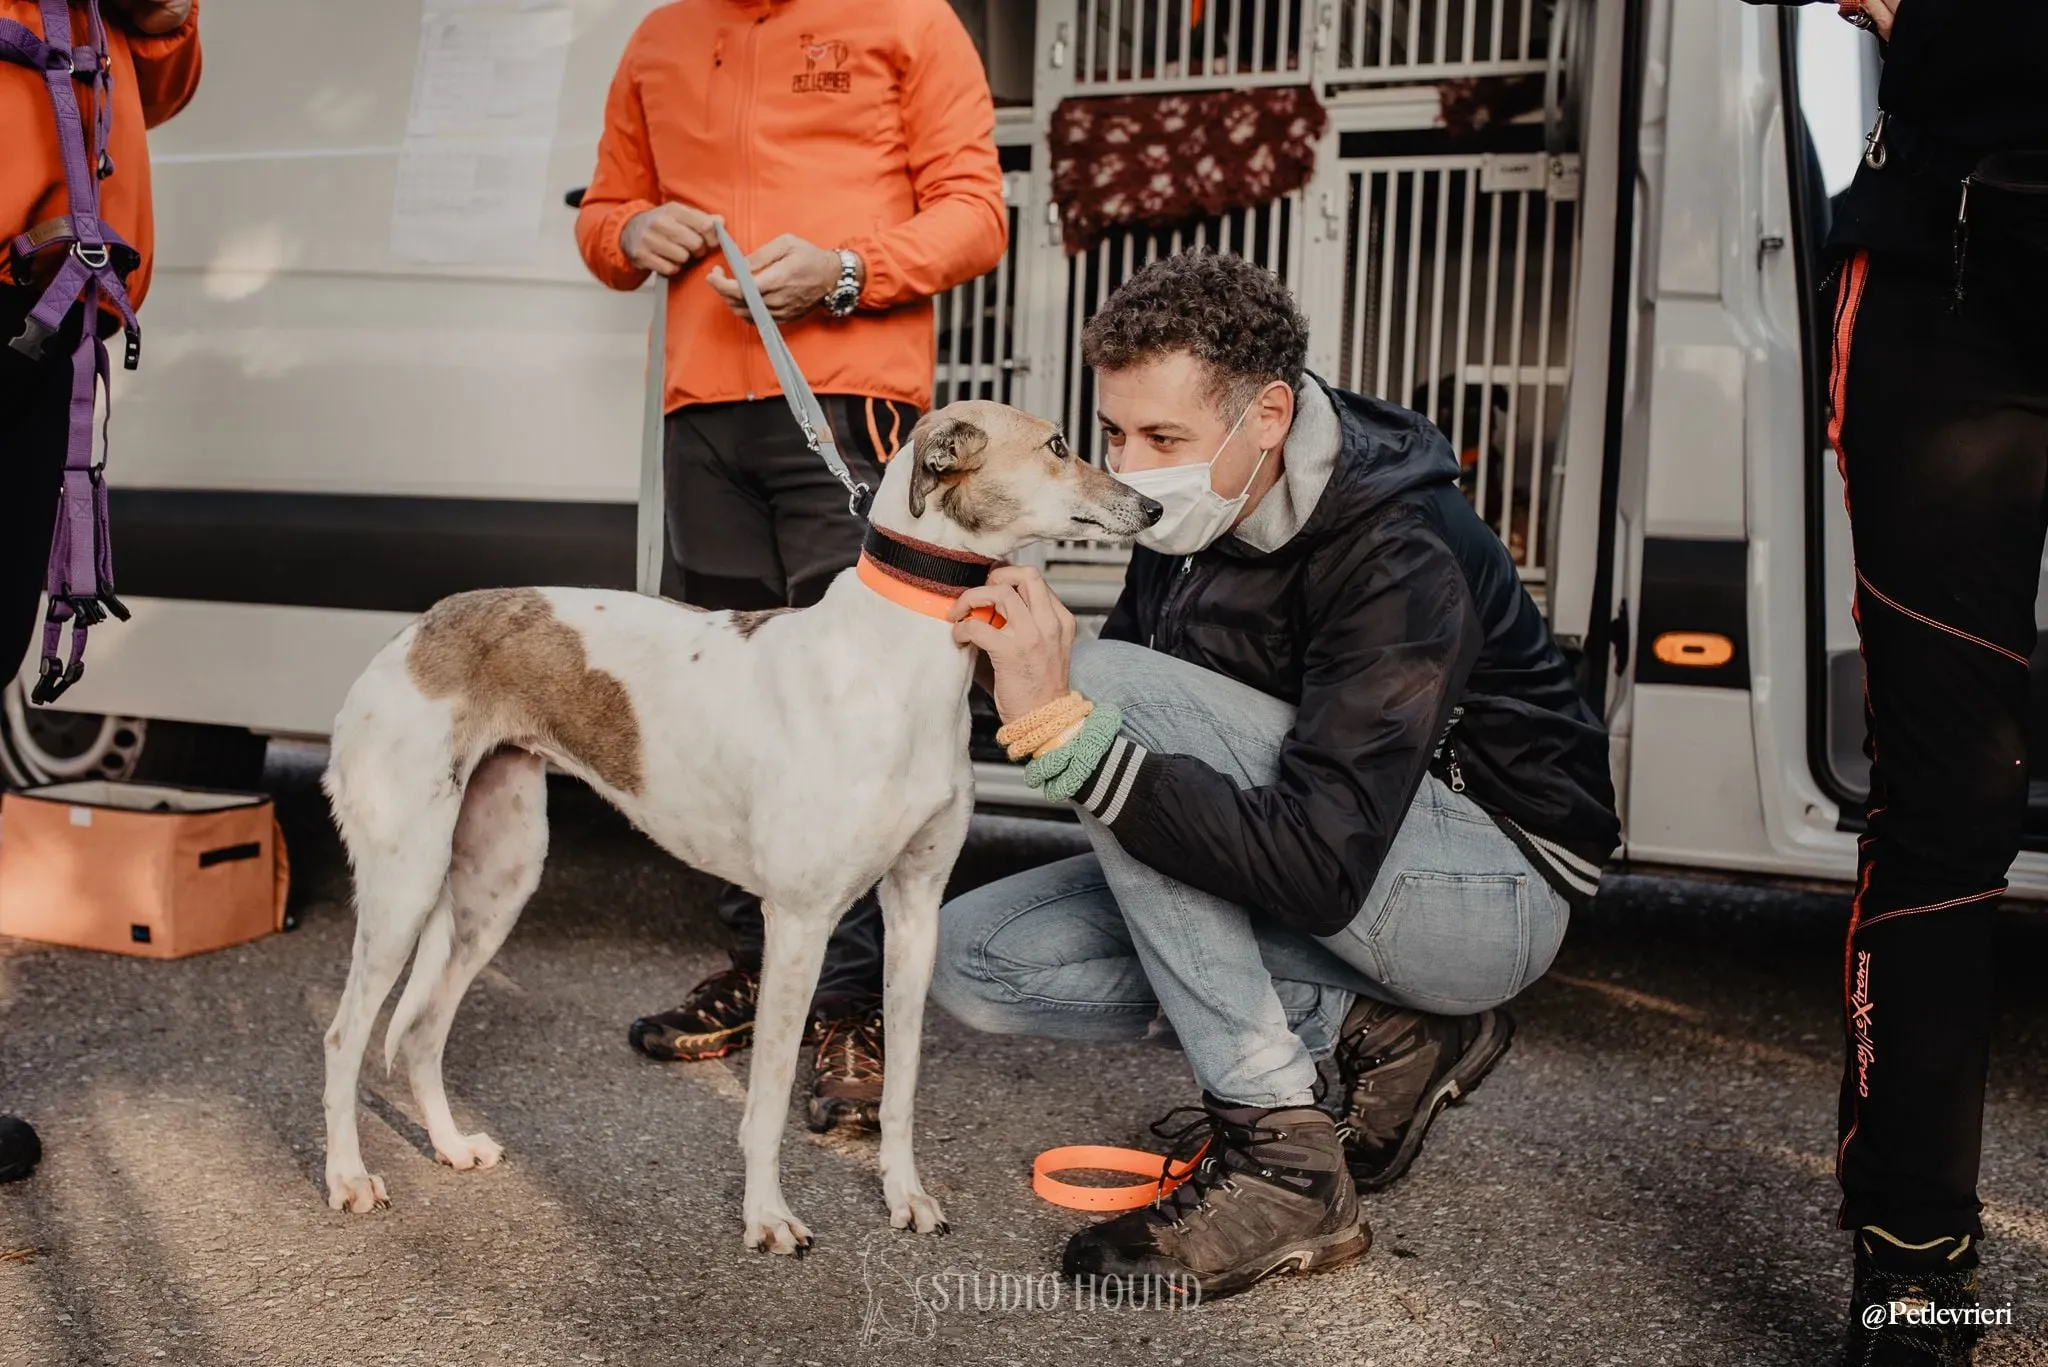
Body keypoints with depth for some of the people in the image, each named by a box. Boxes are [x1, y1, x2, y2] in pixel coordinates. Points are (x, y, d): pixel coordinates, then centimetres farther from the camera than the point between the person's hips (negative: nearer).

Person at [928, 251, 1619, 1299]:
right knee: (976, 956, -5)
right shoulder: (1196, 513, -4)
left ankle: (1281, 1163, -23)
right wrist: (1035, 674, -16)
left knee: (1113, 688, -27)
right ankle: (1378, 1026, -2)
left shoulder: (1400, 561, -27)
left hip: (1496, 889, -8)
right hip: (1298, 847, 8)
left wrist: (1065, 723, -41)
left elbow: (1319, 871, -36)